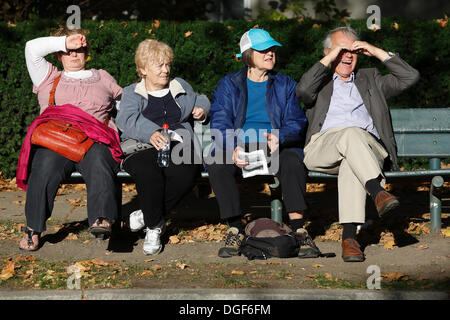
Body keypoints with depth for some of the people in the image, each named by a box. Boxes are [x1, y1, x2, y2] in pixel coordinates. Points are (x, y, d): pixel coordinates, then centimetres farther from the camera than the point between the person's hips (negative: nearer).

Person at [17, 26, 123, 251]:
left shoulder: (102, 78, 33)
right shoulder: (50, 78, 30)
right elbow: (32, 49, 18)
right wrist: (65, 42, 17)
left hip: (94, 141, 0)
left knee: (99, 163, -37)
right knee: (45, 167, -34)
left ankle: (101, 220, -53)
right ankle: (33, 228, -29)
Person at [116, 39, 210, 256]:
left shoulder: (181, 87, 27)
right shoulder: (131, 93, 17)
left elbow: (199, 100, 46)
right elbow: (127, 119, -4)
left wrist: (202, 109, 19)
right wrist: (151, 133, -25)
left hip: (179, 146, 2)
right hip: (142, 148, -2)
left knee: (186, 175, -35)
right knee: (148, 172, -39)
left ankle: (146, 215, -15)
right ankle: (154, 226, -19)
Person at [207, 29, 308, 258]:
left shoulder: (285, 85, 14)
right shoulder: (228, 85, 11)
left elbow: (296, 123, 6)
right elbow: (219, 123, 0)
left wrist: (279, 137, -19)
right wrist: (233, 148, -21)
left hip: (274, 147, 0)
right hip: (238, 146, 0)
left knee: (293, 161, -34)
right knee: (217, 165, -32)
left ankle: (298, 228, -35)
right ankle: (235, 230, -30)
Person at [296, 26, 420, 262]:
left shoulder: (369, 79, 33)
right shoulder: (320, 80, 27)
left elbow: (410, 77, 22)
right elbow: (303, 91, 2)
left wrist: (377, 53, 16)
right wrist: (329, 59, 4)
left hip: (367, 146, 1)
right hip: (323, 144, -1)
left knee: (352, 163, -38)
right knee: (351, 134, -38)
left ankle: (349, 237, -50)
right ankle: (379, 193, -53)